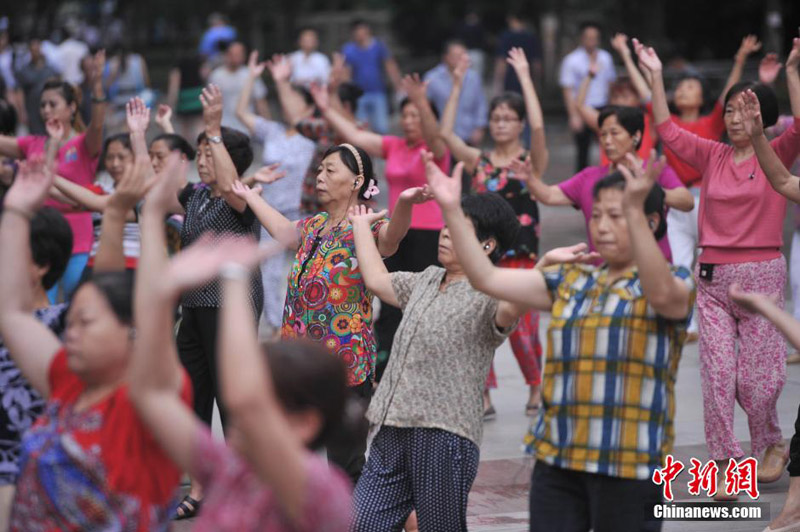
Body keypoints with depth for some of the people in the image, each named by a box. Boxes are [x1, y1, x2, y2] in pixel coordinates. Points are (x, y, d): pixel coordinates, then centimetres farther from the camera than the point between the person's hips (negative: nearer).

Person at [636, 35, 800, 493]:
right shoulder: (713, 156, 8)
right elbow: (668, 131, 7)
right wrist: (656, 76, 2)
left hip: (762, 274, -3)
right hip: (713, 276, 3)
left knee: (758, 377, 0)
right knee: (717, 374, -1)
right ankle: (726, 460, 6)